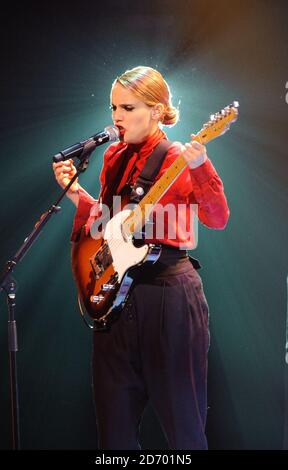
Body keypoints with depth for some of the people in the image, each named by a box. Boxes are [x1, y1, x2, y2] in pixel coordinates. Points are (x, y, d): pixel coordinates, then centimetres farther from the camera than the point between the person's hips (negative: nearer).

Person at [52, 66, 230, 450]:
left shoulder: (179, 158, -8)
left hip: (168, 288, -6)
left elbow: (217, 218, -22)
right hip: (117, 290, 7)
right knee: (115, 421, 13)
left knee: (182, 420, 3)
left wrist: (200, 168, -36)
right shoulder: (115, 157, 11)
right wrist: (75, 192, 8)